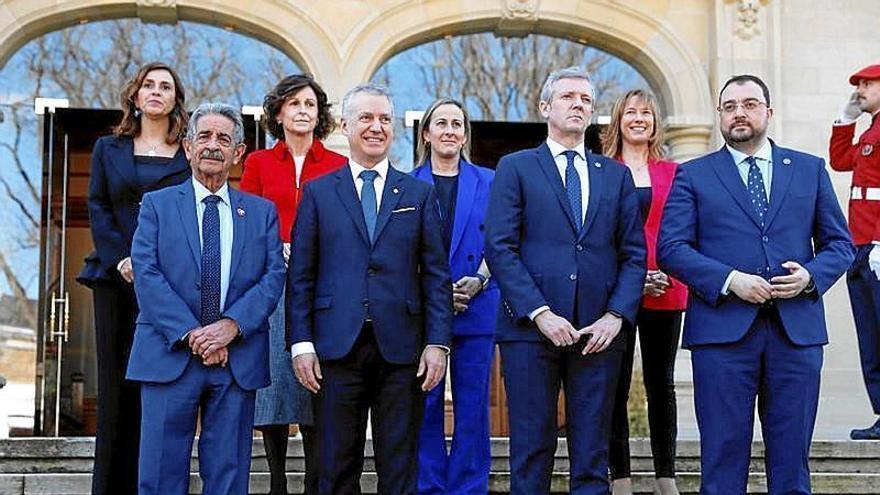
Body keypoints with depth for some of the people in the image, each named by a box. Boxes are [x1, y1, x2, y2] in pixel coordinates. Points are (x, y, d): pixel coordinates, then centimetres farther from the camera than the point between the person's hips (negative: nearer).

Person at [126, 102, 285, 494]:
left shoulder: (262, 212, 13)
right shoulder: (157, 205, 8)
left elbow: (273, 276, 2)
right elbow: (146, 274, -4)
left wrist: (232, 325, -14)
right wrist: (190, 334, -14)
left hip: (238, 361, 2)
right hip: (170, 356, -1)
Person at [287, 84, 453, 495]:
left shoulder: (419, 194, 10)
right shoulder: (318, 193, 8)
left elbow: (436, 274, 6)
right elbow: (300, 275, 5)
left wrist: (438, 342, -3)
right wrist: (301, 342, -4)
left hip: (401, 349, 1)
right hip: (337, 348, 0)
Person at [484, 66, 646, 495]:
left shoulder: (616, 175, 16)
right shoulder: (515, 168, 6)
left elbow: (633, 254, 11)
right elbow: (499, 248, -4)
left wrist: (616, 316, -4)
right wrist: (539, 313, -13)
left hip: (599, 332, 3)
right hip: (530, 330, -3)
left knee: (592, 458, 6)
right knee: (531, 451, 0)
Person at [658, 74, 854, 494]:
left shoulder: (810, 170, 13)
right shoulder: (692, 175, 7)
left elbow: (840, 243, 13)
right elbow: (671, 248, -2)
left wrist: (811, 276, -8)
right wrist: (730, 280, -14)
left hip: (797, 330, 2)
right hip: (723, 330, -2)